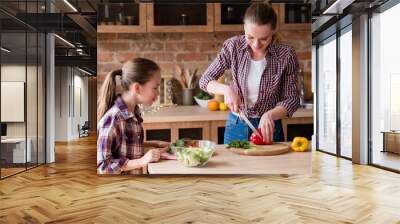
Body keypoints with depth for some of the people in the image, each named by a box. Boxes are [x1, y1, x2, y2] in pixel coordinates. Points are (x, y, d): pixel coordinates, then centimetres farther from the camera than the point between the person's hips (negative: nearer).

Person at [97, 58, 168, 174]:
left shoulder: (134, 112, -2)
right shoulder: (112, 119, -26)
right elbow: (102, 164, -25)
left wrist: (153, 144, 0)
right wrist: (141, 161, -27)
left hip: (136, 174, 7)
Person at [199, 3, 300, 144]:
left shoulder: (286, 55, -15)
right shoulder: (233, 46, -11)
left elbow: (292, 99, -7)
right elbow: (205, 80, -4)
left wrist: (270, 115, -25)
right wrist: (226, 89, -23)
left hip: (268, 127, -2)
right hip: (236, 126, 2)